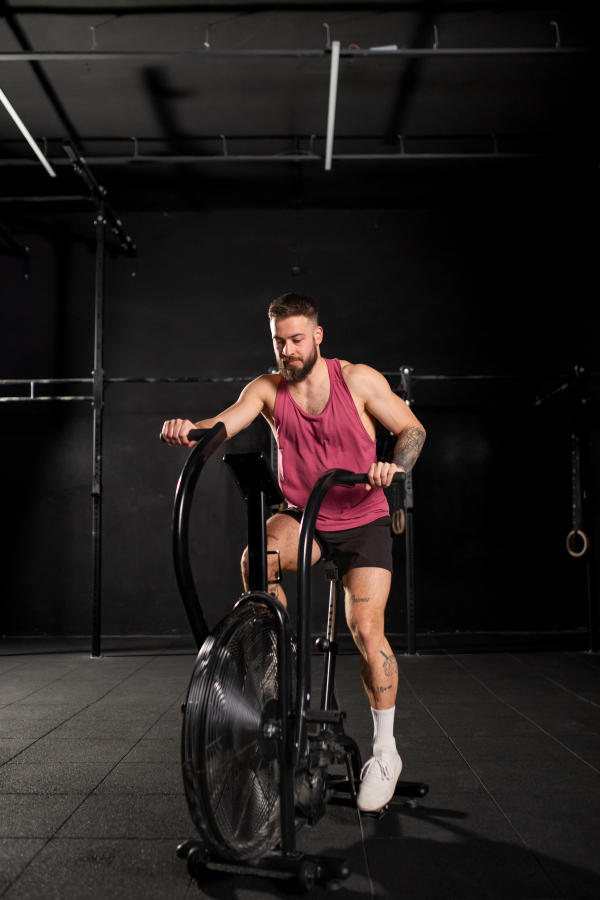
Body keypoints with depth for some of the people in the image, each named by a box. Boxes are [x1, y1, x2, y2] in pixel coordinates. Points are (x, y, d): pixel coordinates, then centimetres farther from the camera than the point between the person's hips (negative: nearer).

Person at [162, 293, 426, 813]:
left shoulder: (359, 380, -9)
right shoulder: (268, 390, -4)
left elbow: (412, 429, -2)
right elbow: (222, 425, -18)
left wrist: (394, 466, -23)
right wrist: (186, 431, -41)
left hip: (363, 521, -2)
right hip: (304, 519, 2)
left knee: (366, 629, -15)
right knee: (256, 559, -30)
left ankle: (385, 750, 5)